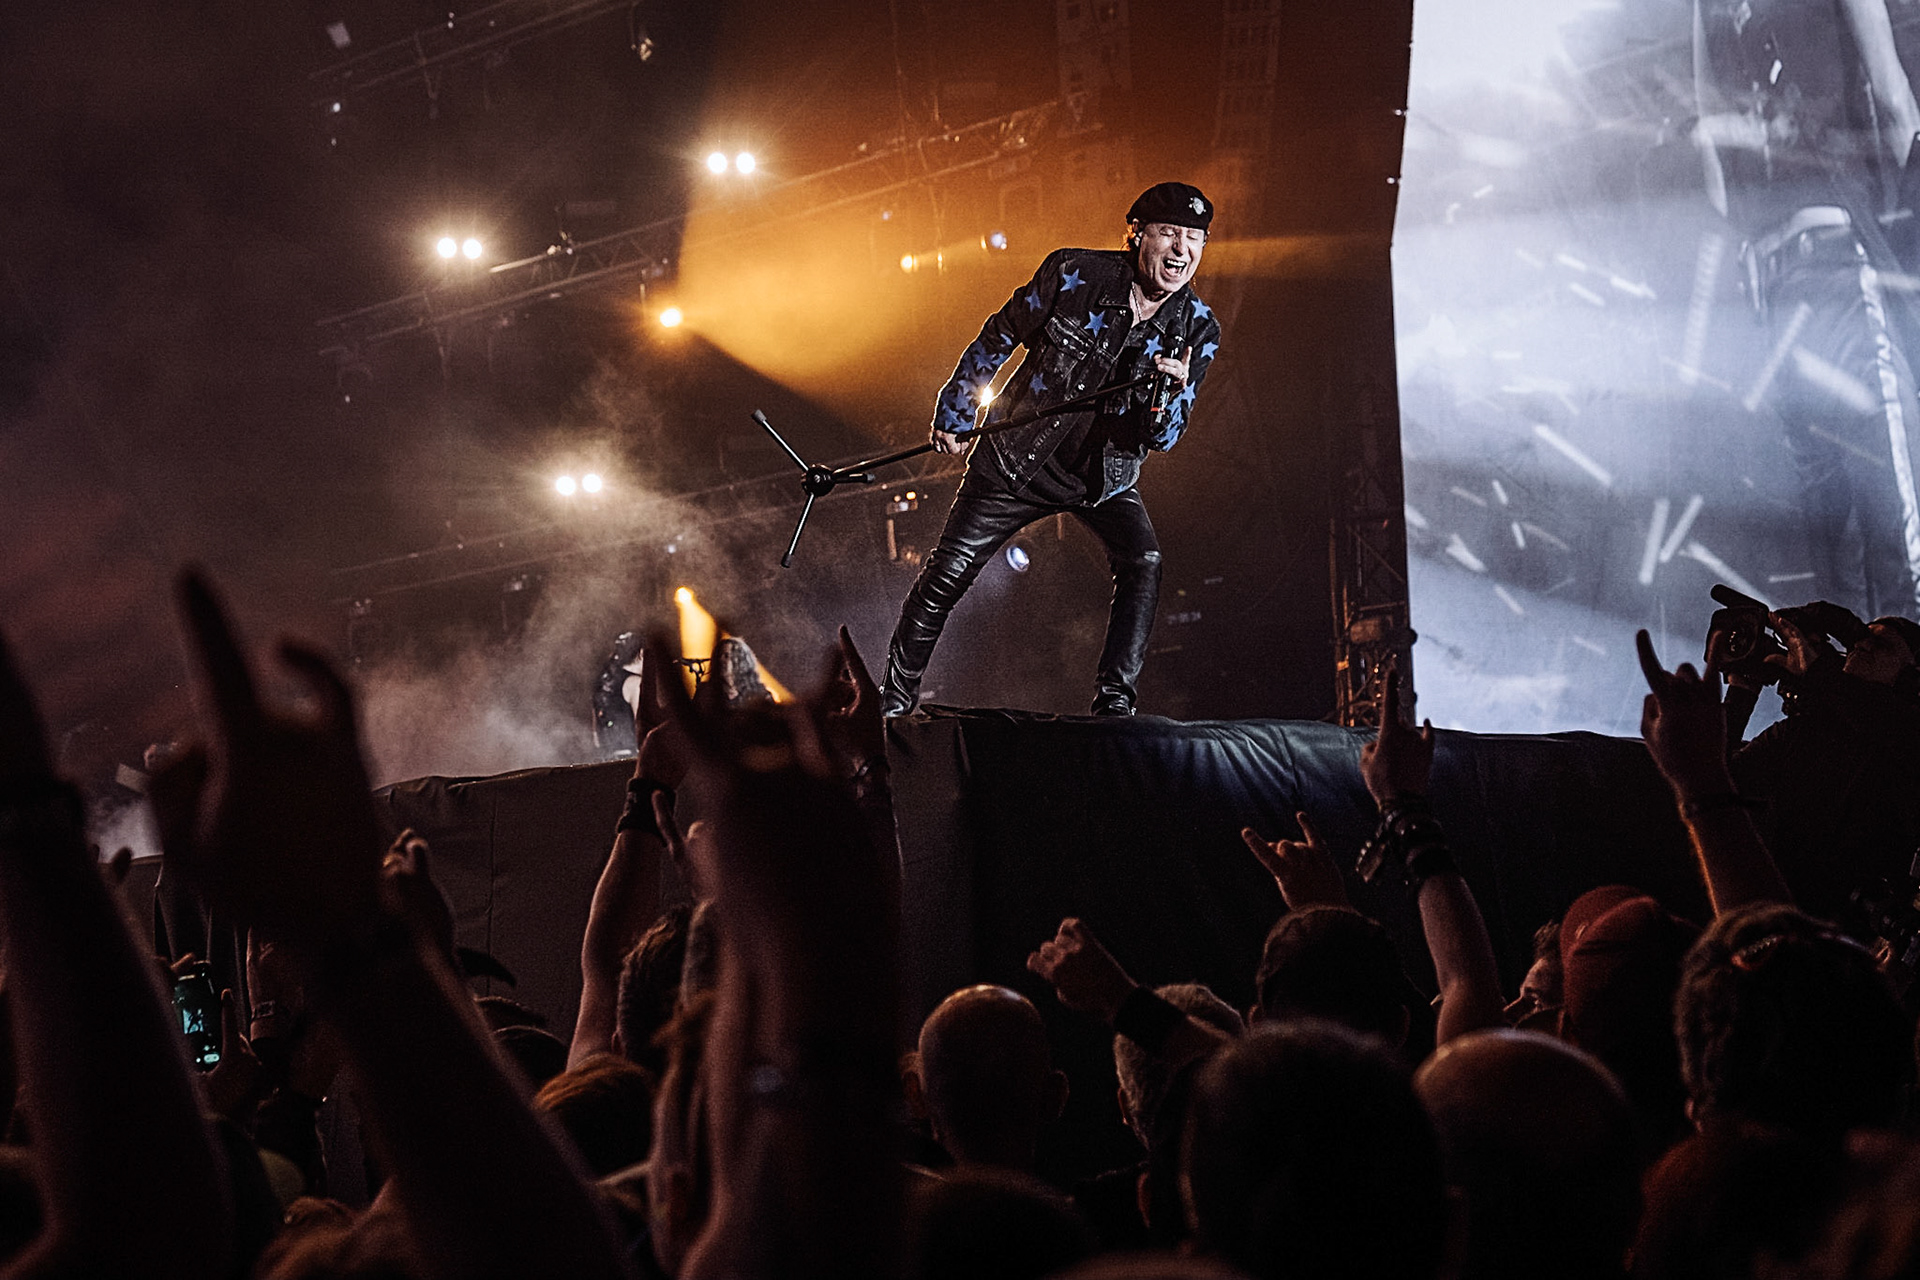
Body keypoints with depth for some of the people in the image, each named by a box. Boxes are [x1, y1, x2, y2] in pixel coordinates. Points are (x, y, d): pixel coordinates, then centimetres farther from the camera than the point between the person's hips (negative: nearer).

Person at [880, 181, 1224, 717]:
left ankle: (1114, 698, -17)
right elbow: (999, 337, -3)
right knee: (946, 574, -1)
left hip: (1104, 474, 2)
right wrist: (955, 415, 4)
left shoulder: (1197, 330, -13)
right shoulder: (1075, 274, -19)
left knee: (1143, 563, -23)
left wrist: (1172, 393, -33)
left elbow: (1160, 437, -10)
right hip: (1017, 458, -1)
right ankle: (895, 701, 17)